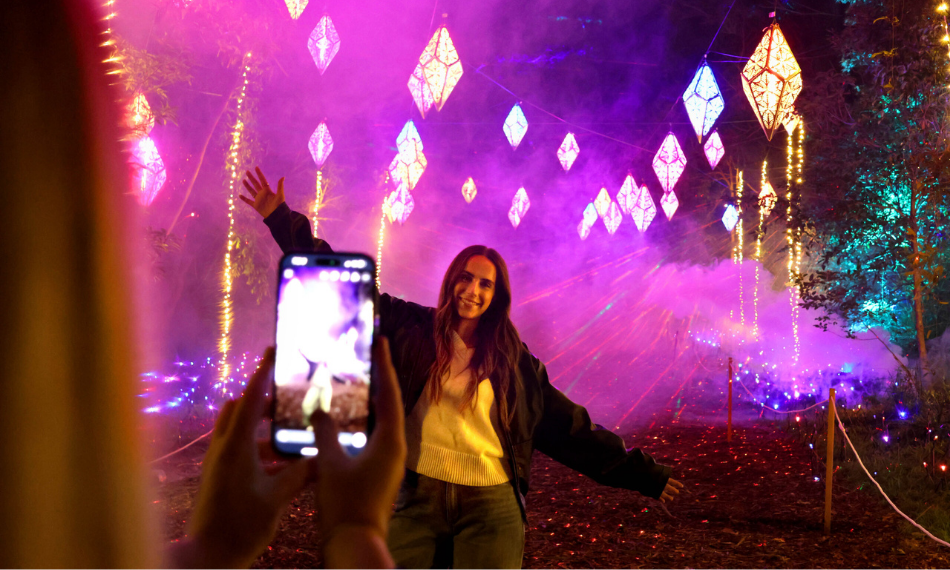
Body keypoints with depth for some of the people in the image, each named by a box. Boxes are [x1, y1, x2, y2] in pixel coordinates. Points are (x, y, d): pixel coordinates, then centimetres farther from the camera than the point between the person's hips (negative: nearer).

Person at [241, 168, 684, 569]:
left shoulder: (514, 361, 4)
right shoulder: (411, 329, 4)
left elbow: (570, 426, 9)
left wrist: (639, 473, 8)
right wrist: (282, 220, 3)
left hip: (491, 507, 0)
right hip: (418, 500, 1)